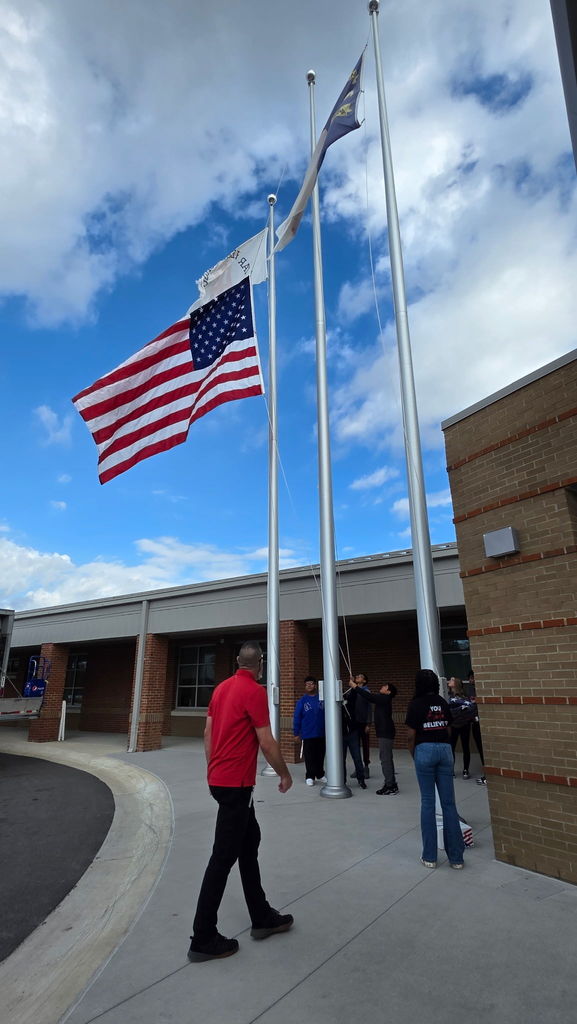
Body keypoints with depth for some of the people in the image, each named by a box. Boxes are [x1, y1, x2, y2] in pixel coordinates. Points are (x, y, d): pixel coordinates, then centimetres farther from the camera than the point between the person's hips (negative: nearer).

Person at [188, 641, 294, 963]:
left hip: (219, 778, 9)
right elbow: (267, 743, -17)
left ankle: (262, 917, 31)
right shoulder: (255, 691, -18)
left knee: (249, 842, 19)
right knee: (224, 857, 2)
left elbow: (208, 733, 12)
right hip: (237, 783, -9)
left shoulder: (222, 688, 7)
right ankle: (203, 939, 13)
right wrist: (285, 774, -2)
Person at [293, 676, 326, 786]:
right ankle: (310, 777, 18)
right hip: (308, 734, -1)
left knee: (320, 756, 13)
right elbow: (297, 717, -2)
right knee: (309, 757, 4)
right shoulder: (302, 700, -4)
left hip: (321, 734, 1)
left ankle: (320, 775, 30)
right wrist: (296, 732, -3)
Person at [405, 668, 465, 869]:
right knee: (449, 803, 9)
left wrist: (413, 754, 7)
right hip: (445, 749, 4)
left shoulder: (416, 704, -7)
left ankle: (430, 856, 13)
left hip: (425, 749, -4)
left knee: (427, 803, 5)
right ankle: (456, 856, 15)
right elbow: (448, 731, 11)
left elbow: (410, 735, -7)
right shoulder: (443, 703, 7)